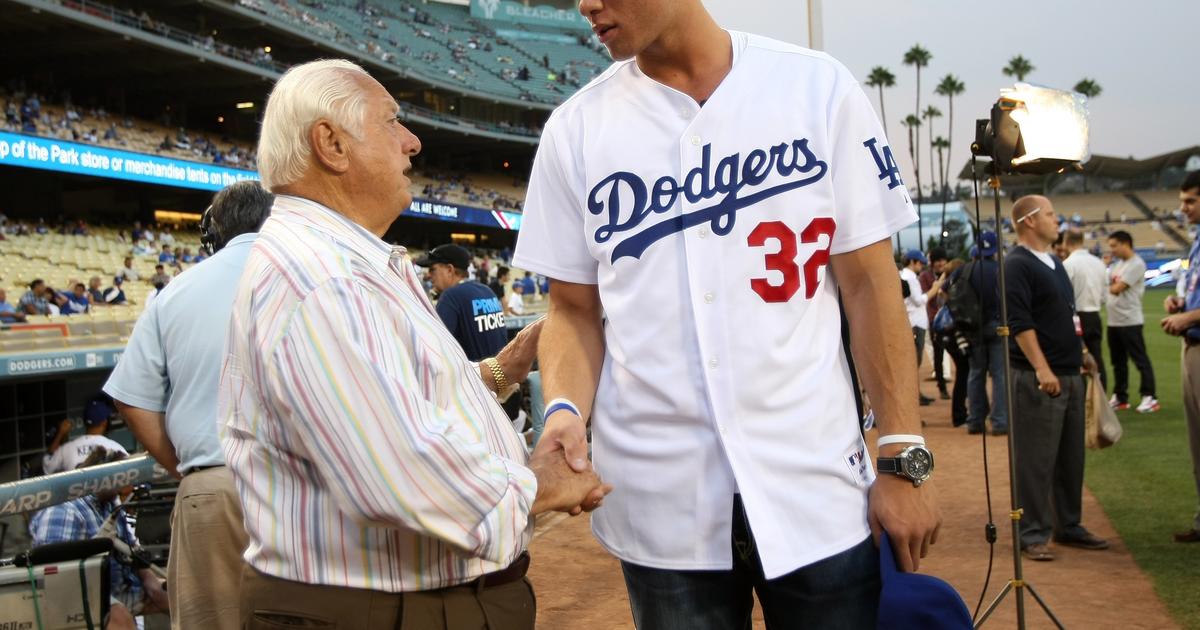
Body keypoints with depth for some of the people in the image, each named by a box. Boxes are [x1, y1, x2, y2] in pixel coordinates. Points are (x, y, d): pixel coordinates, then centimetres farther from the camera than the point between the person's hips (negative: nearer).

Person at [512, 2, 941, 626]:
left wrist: (903, 459, -2)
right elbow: (575, 310, 7)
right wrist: (565, 408, -12)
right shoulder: (575, 129, 3)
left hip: (816, 488, -1)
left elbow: (869, 283, 0)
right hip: (658, 504, 1)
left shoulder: (818, 87, -2)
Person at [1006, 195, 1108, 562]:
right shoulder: (1017, 266, -11)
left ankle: (1069, 526, 24)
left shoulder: (1055, 262, 18)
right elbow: (1019, 323, -19)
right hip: (1037, 377, -9)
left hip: (1070, 374, 9)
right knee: (1036, 460, -4)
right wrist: (1041, 368, -24)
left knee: (1071, 456, 14)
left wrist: (1079, 351, 20)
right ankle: (1033, 535, 2)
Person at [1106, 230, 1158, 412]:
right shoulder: (1118, 264, 17)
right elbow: (1111, 285, 18)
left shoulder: (1136, 264, -12)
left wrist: (1109, 285, 2)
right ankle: (1120, 397, 21)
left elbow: (1116, 288, -17)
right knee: (1118, 361, 13)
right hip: (1113, 321, 9)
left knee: (1140, 359, -4)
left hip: (1130, 321, -9)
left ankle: (1149, 397, 0)